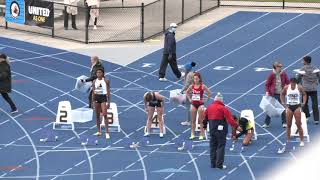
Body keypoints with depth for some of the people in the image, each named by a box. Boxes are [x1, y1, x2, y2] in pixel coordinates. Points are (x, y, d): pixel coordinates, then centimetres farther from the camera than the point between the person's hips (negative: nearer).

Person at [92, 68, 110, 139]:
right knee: (97, 115, 9)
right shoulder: (94, 81, 6)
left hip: (103, 97, -4)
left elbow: (108, 92, -2)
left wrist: (108, 102, -6)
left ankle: (107, 132, -13)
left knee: (105, 115, -13)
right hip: (97, 98, 4)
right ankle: (99, 131, 20)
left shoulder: (106, 81, -3)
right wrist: (92, 101, 8)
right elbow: (93, 92, 10)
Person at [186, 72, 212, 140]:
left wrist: (206, 100, -8)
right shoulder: (192, 86, 2)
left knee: (201, 120, -1)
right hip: (193, 104, 4)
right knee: (193, 120, 9)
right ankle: (192, 134, 14)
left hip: (200, 104, -4)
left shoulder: (202, 86, -10)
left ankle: (202, 134, 4)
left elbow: (210, 93, -8)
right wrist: (189, 99, 9)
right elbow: (187, 92, 19)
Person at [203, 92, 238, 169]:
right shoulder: (223, 108, -12)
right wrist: (235, 126, -18)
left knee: (213, 146, 14)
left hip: (212, 129, 5)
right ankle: (219, 164, -4)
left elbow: (205, 117, 15)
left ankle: (213, 164, 17)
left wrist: (204, 125, 27)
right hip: (221, 129, -5)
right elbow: (230, 119, -18)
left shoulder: (209, 107, 6)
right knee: (221, 146, -1)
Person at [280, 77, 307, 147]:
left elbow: (304, 94, 8)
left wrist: (303, 103, -3)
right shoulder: (286, 88, -4)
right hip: (289, 107, 2)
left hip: (297, 106, -2)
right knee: (288, 125, 5)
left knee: (298, 125, -2)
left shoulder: (299, 87, -7)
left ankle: (301, 141, 4)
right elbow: (282, 94, 14)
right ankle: (288, 140, 13)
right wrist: (283, 102, 5)